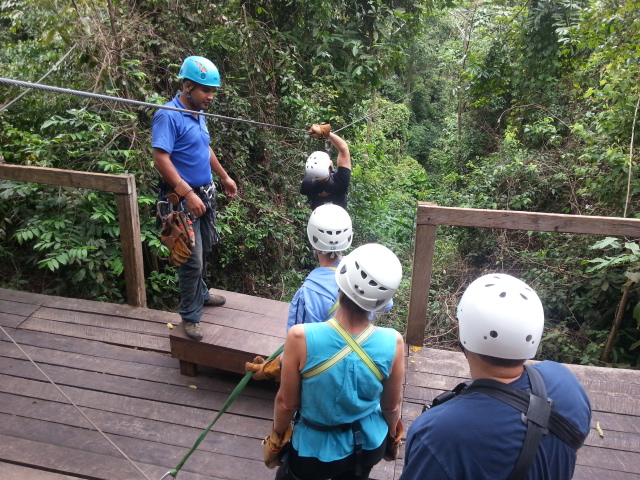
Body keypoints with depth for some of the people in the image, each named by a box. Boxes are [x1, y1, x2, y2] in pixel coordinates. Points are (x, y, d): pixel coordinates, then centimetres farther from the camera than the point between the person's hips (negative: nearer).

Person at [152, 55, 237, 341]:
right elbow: (161, 159, -25)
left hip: (206, 193, 9)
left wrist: (224, 177, 28)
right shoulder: (168, 116, -18)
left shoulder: (198, 114, 9)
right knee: (193, 260, -3)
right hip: (185, 199, -9)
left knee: (204, 250, 21)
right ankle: (190, 316, 13)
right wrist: (187, 194, -30)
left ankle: (200, 294, 41)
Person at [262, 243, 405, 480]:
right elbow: (392, 407, -8)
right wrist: (391, 436, 14)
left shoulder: (301, 338, -33)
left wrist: (276, 437, 4)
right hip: (370, 444, 2)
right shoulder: (393, 343, -25)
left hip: (316, 448, -2)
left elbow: (287, 403, -17)